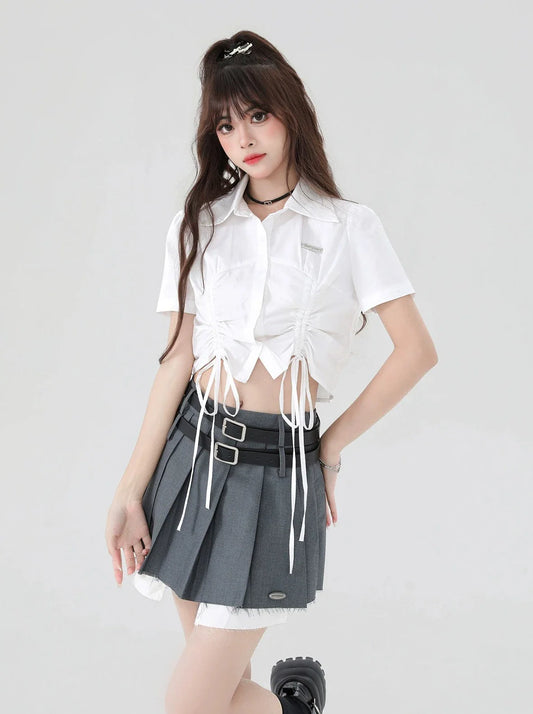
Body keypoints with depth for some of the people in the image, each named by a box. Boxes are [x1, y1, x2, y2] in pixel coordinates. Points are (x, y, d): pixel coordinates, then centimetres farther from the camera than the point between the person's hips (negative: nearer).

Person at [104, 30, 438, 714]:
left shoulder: (349, 227, 0)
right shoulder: (196, 224, 8)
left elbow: (417, 350, -2)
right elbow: (178, 358, 3)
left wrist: (332, 444, -1)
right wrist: (130, 491, -2)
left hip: (280, 465, -3)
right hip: (194, 451, 3)